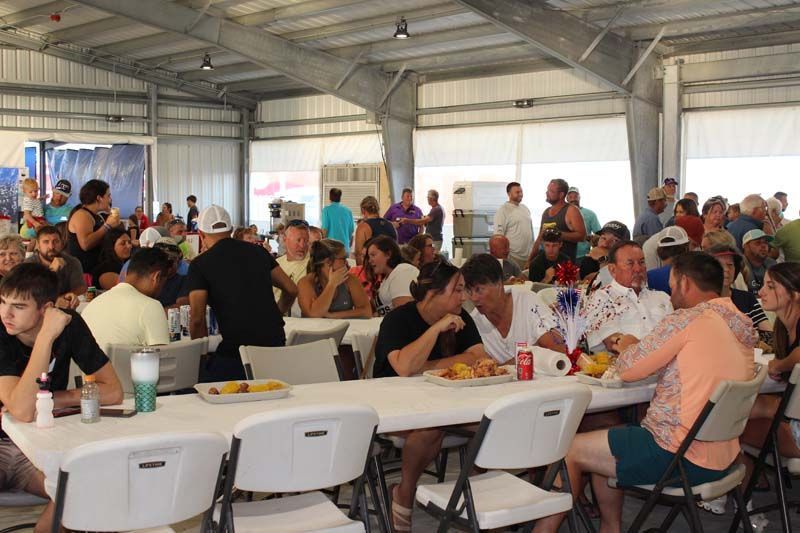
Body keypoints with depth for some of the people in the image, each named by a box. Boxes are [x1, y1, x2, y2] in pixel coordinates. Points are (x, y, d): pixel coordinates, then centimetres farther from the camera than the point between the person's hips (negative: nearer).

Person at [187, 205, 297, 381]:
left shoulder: (200, 264, -1)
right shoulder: (258, 251, 12)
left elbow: (197, 318, -8)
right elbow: (291, 289, 17)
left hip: (235, 348, -4)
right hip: (275, 343, 5)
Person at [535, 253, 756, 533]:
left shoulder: (687, 320, -15)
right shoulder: (741, 327, 9)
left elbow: (628, 369, -10)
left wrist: (627, 346, 12)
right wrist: (639, 348, 13)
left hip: (679, 456, -9)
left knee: (571, 450, 4)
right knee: (603, 447, 25)